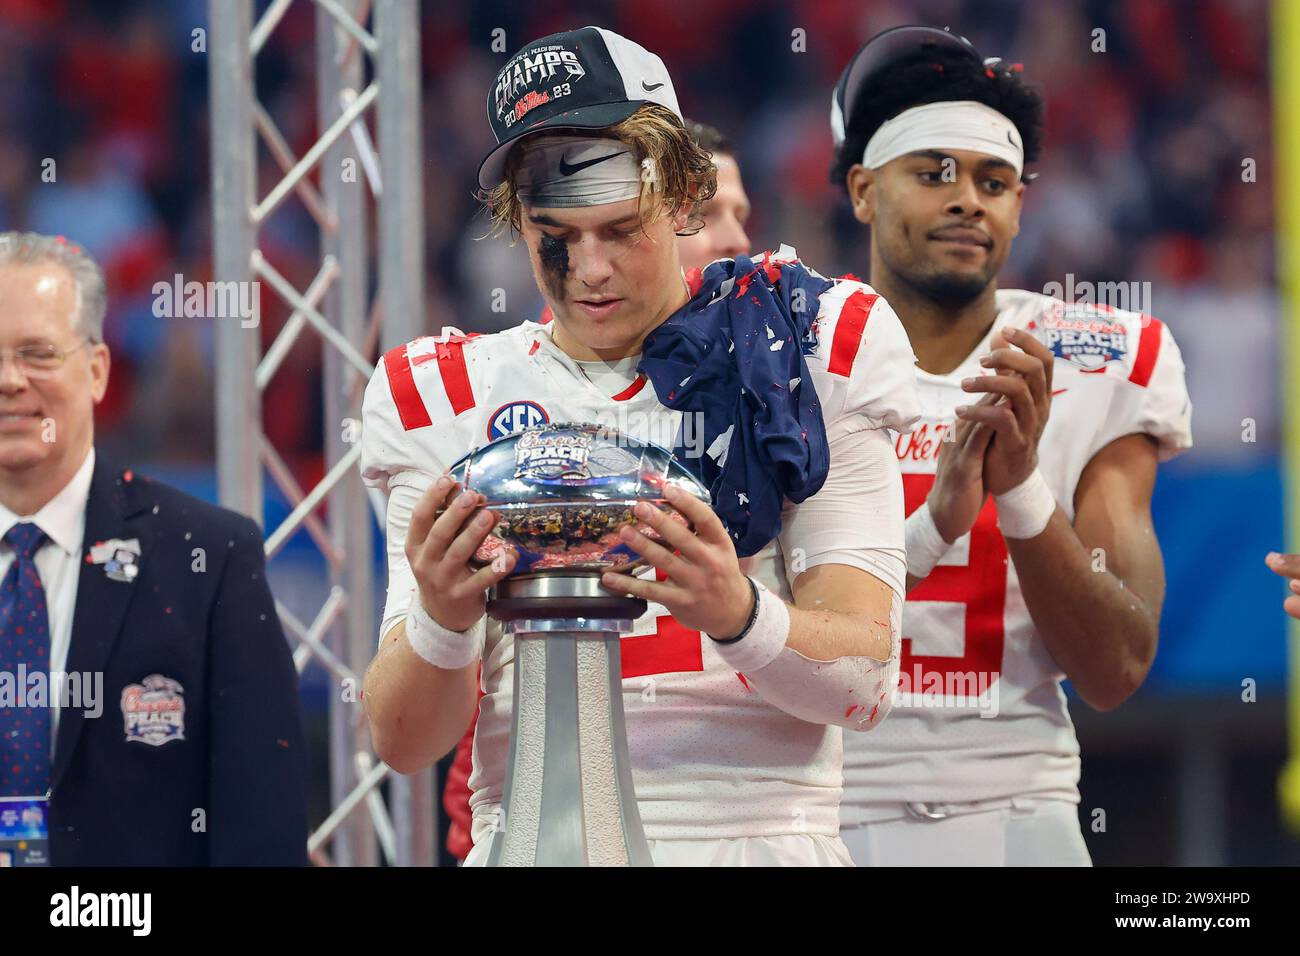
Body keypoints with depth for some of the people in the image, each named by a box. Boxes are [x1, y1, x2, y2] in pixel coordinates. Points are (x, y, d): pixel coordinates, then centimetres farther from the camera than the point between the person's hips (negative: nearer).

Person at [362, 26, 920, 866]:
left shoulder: (809, 360, 7)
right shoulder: (447, 401, 11)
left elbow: (863, 685, -2)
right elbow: (404, 745, 4)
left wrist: (738, 613, -21)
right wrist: (440, 624, -15)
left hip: (760, 833, -1)